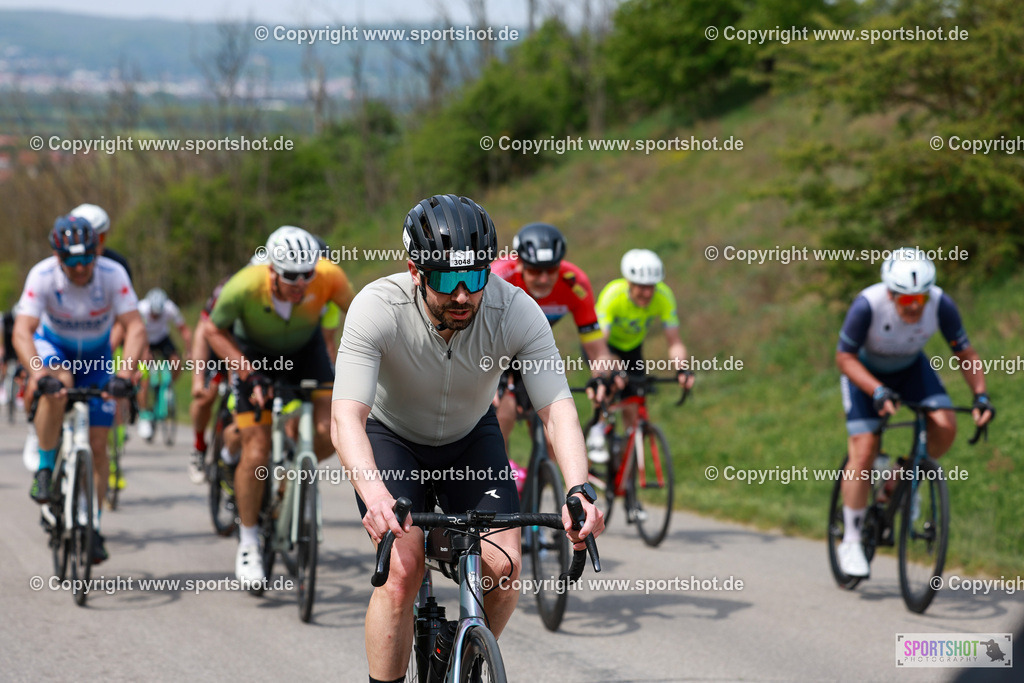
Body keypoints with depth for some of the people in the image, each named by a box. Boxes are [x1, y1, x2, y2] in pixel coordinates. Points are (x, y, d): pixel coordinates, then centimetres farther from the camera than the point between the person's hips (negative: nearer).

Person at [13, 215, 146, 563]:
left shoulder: (113, 274, -27)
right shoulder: (42, 275, -29)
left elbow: (135, 327, -31)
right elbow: (22, 331, -37)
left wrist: (126, 369, -49)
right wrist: (36, 371, -55)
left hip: (95, 355, 1)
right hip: (53, 346, -1)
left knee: (97, 445, -4)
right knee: (58, 383, -38)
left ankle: (92, 526, 10)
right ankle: (45, 469, -19)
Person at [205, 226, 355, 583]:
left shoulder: (328, 276, -32)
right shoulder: (245, 286, -35)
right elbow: (215, 331, -16)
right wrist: (248, 373, -26)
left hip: (305, 350, 2)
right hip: (256, 356, -2)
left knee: (328, 434, -18)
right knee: (256, 453, -11)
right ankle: (248, 543, 6)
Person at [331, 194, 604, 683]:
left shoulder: (516, 311, -29)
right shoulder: (376, 308, -34)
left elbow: (557, 408, -32)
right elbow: (347, 416, -42)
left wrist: (579, 489, -51)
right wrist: (374, 494, -61)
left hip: (471, 436, 2)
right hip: (392, 436, -2)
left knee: (503, 568, -14)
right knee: (402, 569, -23)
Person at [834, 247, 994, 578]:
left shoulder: (940, 304, -28)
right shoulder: (868, 305, -36)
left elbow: (964, 351, -14)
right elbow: (844, 357, -25)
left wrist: (980, 394, -27)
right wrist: (878, 391, -39)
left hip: (911, 368, 3)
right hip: (866, 372, -3)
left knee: (945, 427, -21)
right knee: (864, 451, -16)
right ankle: (851, 541, -2)